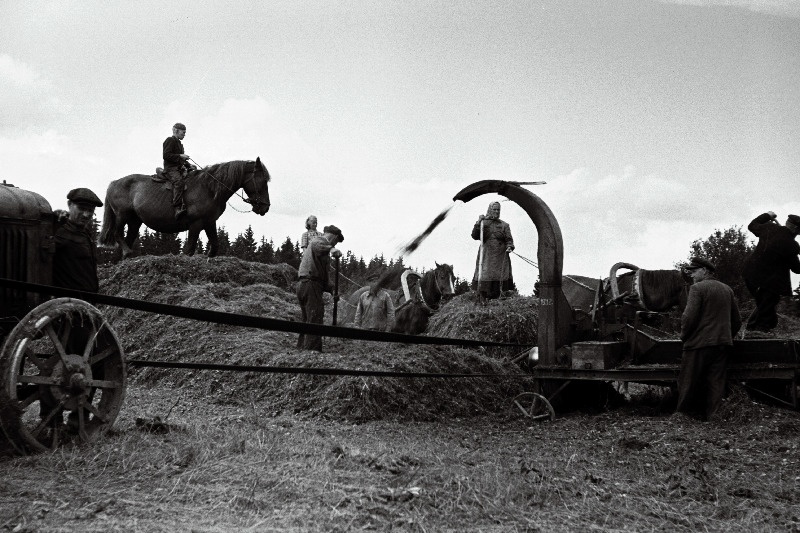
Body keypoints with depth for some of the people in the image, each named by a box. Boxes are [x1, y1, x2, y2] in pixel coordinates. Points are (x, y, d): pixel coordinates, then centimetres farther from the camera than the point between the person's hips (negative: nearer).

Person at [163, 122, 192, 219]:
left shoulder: (179, 143, 27)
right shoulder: (170, 140, 0)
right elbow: (166, 155, -12)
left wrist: (188, 165, 16)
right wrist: (180, 156, -15)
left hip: (179, 168, 10)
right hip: (171, 168, -10)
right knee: (179, 181, -35)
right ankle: (178, 208, -46)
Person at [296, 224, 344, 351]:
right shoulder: (319, 240, -1)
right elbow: (317, 245, -31)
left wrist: (331, 289, 25)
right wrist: (331, 249, -48)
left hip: (302, 284, 10)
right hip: (311, 284, -10)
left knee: (307, 319, 16)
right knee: (315, 318, -14)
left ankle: (301, 347, 20)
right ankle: (313, 349, -20)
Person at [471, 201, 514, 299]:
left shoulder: (504, 225, 12)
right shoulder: (483, 223, 11)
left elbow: (509, 239, 5)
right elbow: (474, 236, 0)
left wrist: (509, 247, -16)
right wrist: (478, 223, -11)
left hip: (500, 257, 1)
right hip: (486, 257, 0)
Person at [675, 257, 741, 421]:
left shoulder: (697, 288, -9)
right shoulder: (727, 290, 13)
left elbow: (689, 317, -17)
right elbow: (737, 321, 17)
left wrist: (684, 336, -2)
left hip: (699, 345, -6)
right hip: (723, 344, 6)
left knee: (689, 383, 3)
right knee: (715, 383, 8)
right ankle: (711, 415, 8)